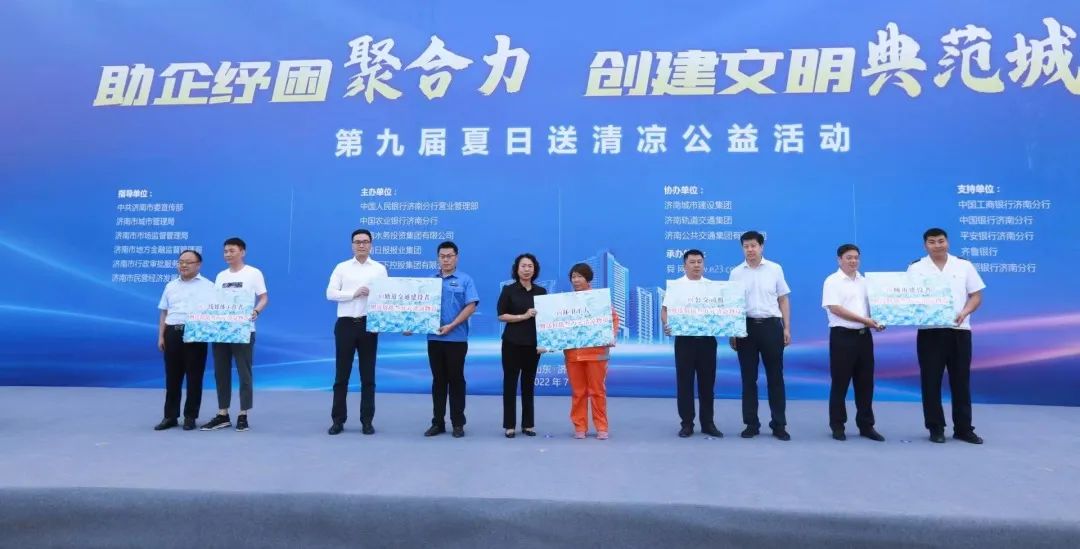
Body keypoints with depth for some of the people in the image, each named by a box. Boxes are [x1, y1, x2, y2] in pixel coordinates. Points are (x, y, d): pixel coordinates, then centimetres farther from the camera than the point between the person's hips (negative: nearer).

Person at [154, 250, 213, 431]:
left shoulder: (207, 286, 4)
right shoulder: (170, 286, 17)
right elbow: (164, 313, 17)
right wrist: (161, 336, 9)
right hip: (172, 333, 4)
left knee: (194, 377, 0)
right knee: (172, 377, 7)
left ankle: (190, 416, 9)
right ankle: (170, 416, 15)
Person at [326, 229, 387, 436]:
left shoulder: (379, 269, 7)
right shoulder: (341, 267, 7)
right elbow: (330, 293, -2)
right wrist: (354, 293, -13)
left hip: (368, 325, 0)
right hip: (345, 324, 0)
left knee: (368, 375, 6)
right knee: (341, 374, 5)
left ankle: (367, 421, 14)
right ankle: (338, 420, 14)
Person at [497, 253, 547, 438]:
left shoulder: (541, 291, 6)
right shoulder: (509, 290, -2)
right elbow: (501, 315, -6)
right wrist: (524, 316, -16)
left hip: (533, 343, 3)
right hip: (512, 343, -2)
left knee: (529, 384, 9)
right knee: (510, 383, 1)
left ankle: (528, 424, 17)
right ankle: (509, 425, 9)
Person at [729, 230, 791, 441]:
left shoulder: (775, 269, 3)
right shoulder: (736, 273, 5)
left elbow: (783, 300, 6)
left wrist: (787, 328, 1)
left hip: (771, 325, -1)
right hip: (746, 326, 1)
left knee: (775, 376, 4)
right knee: (749, 377, 5)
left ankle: (779, 424, 13)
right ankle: (751, 424, 14)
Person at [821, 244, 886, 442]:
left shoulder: (864, 281, 14)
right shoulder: (832, 281, -5)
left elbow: (873, 304, 19)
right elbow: (835, 308, -14)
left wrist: (877, 321, -2)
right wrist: (863, 320, -17)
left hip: (864, 336, 6)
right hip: (842, 336, -6)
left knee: (865, 382, 9)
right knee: (840, 383, 1)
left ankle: (866, 425, 18)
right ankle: (837, 426, 10)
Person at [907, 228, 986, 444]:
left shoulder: (964, 266, 7)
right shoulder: (916, 268, 3)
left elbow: (976, 296, 7)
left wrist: (964, 313, -11)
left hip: (959, 331, 2)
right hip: (929, 332, -1)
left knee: (961, 380, 7)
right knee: (931, 381, 2)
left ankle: (964, 428, 17)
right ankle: (936, 428, 12)